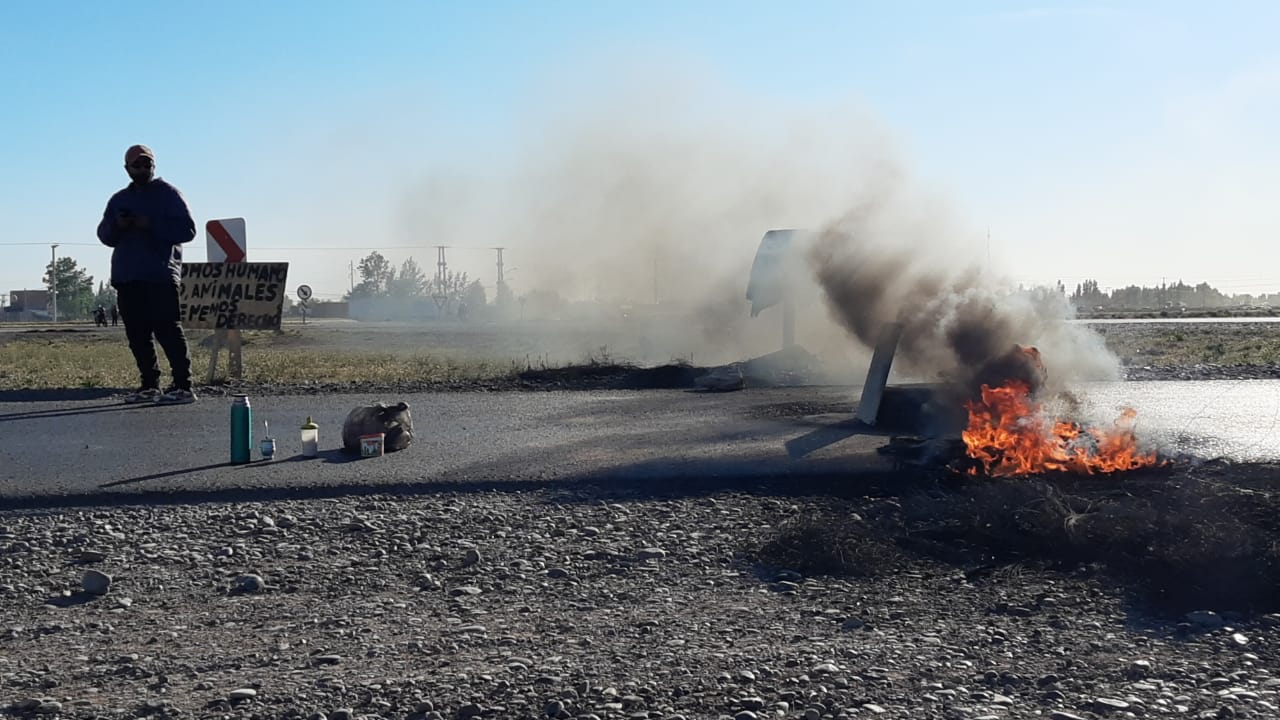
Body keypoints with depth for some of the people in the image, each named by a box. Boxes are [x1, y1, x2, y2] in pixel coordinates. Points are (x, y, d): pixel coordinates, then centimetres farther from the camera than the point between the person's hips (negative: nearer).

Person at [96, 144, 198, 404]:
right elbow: (104, 235, 17)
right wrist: (117, 226, -5)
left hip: (160, 276, -6)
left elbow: (187, 230, -7)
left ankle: (183, 386, -10)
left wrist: (151, 225, -15)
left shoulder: (168, 193, 3)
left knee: (167, 330, -11)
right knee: (137, 334, 6)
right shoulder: (119, 199, 19)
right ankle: (149, 385, 14)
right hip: (126, 278, 6)